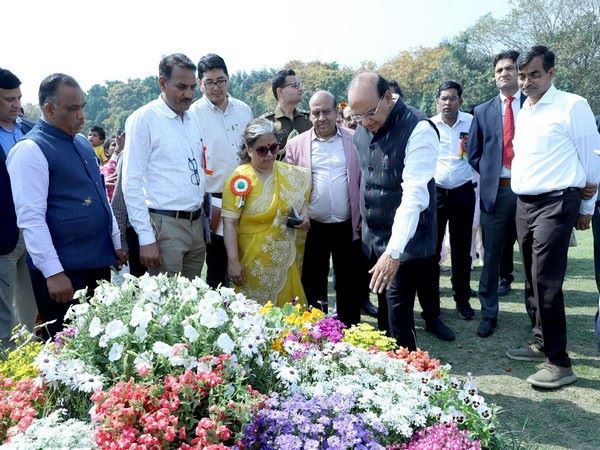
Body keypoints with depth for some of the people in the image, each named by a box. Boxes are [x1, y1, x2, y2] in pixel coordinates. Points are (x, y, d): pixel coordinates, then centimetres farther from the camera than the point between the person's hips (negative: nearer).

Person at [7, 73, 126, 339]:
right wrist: (53, 272, -21)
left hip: (99, 260, 8)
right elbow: (30, 218, -18)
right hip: (63, 271, -7)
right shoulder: (30, 150, -13)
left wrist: (116, 243, 16)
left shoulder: (83, 143, 12)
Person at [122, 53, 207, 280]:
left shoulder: (193, 119, 12)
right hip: (165, 225, -6)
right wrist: (146, 238, -15)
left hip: (196, 224, 7)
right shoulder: (143, 119, -8)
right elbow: (131, 184, -11)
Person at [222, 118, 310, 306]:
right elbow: (229, 223, -13)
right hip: (254, 263, -4)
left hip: (285, 259, 5)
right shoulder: (240, 179, -12)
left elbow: (301, 197, 22)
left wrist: (303, 215, 1)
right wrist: (233, 261, -18)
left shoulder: (289, 173, 4)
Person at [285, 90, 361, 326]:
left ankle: (350, 327, 25)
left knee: (349, 280, 11)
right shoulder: (296, 144, 2)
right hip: (313, 226, 0)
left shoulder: (354, 140, 1)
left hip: (347, 225, 0)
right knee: (313, 280, 11)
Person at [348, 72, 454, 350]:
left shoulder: (419, 130, -20)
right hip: (372, 237, 6)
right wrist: (360, 220, 14)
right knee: (384, 308, 15)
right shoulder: (362, 129, 3)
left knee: (397, 313, -4)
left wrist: (394, 251, -33)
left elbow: (414, 194, -27)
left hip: (405, 241, -6)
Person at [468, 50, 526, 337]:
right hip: (495, 191, 1)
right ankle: (488, 314, 16)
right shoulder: (482, 112, 10)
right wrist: (488, 175, 3)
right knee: (492, 255, 6)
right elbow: (473, 153, 14)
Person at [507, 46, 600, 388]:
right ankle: (542, 344, 27)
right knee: (534, 281, 13)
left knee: (546, 283, -10)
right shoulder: (524, 112, 14)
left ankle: (560, 363, 0)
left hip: (555, 204, -7)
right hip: (524, 204, 8)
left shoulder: (572, 106, -7)